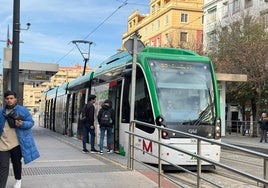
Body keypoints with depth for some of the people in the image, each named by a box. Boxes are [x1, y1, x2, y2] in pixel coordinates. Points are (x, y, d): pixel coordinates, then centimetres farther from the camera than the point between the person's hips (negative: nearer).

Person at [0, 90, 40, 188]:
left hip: (17, 143, -1)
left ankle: (18, 180, 39)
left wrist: (22, 124, -23)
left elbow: (31, 122, -4)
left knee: (16, 163, 17)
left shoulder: (23, 110, -3)